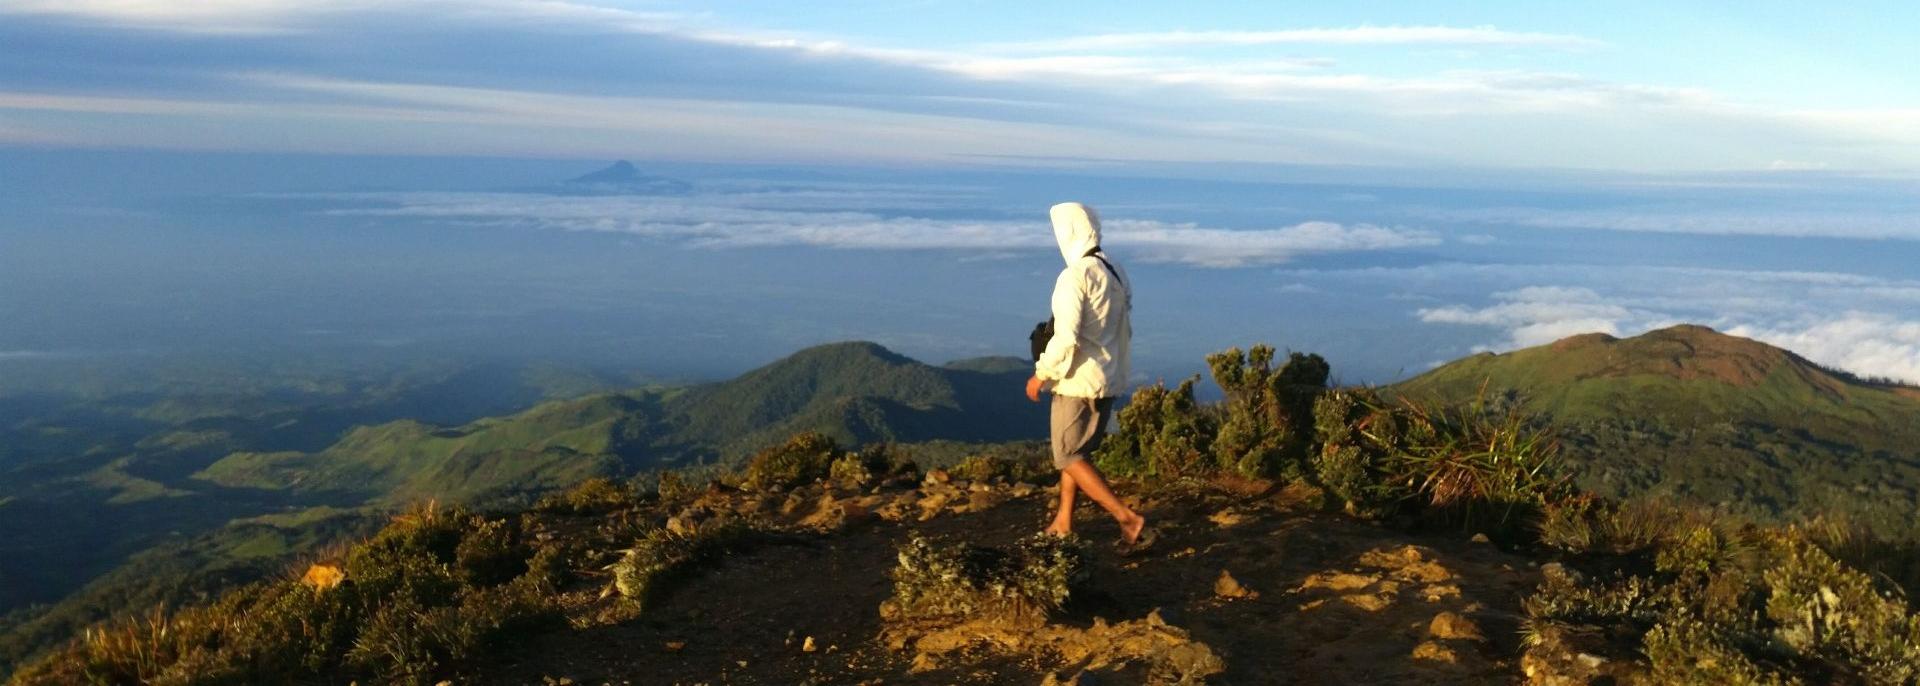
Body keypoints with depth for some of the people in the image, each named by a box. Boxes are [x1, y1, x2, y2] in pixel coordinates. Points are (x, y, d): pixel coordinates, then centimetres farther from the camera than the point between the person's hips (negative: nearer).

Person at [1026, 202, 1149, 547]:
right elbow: (1125, 331, 14)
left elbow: (1066, 337, -24)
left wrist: (1040, 375, -14)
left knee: (1069, 457, 1)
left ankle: (1127, 517, -6)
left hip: (1079, 381, -9)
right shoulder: (1116, 273, 8)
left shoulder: (1075, 277, -19)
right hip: (1109, 379, 9)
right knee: (1075, 450, 19)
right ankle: (1063, 521, 26)